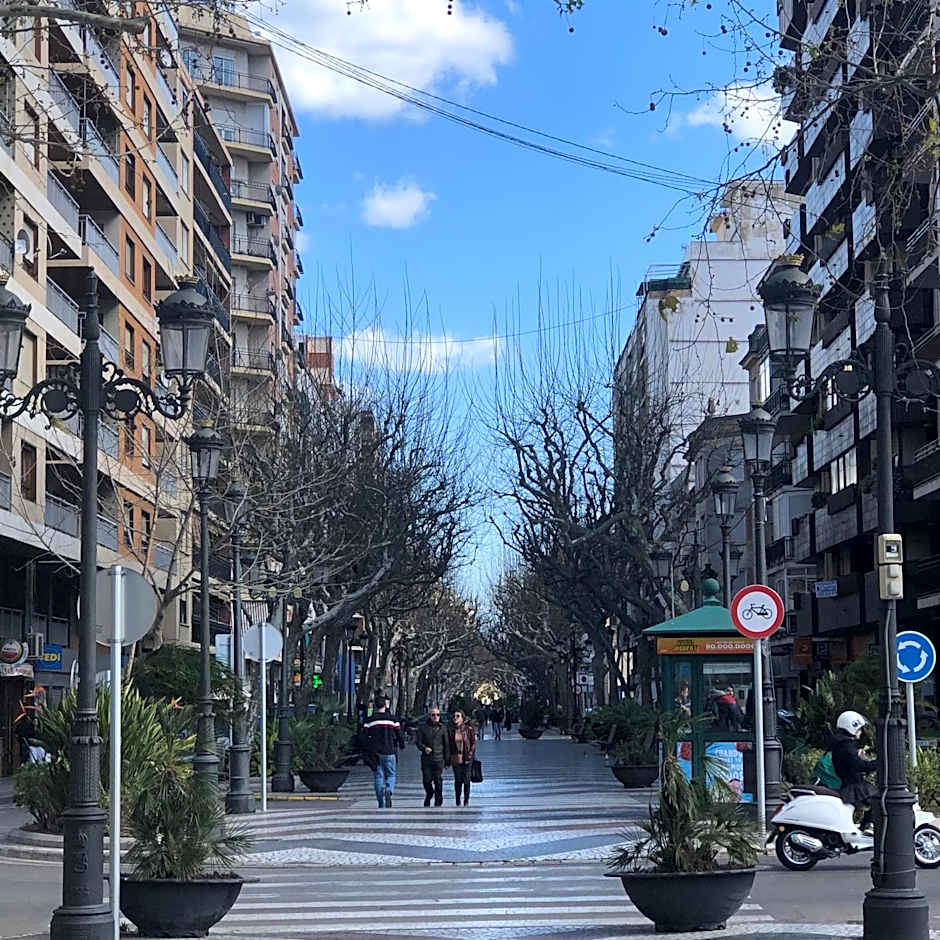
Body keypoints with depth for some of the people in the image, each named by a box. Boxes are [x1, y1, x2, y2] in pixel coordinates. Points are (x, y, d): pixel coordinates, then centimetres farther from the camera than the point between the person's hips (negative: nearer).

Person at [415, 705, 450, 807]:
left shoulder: (442, 728, 5)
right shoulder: (423, 728, 5)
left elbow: (446, 745, 8)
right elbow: (417, 741, 5)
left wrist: (447, 759, 5)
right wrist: (424, 748, -15)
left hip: (438, 759, -1)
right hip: (426, 759, 1)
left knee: (438, 781, -2)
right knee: (426, 780, 1)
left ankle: (438, 803, 7)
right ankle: (429, 793, 31)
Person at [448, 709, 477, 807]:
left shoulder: (468, 729, -4)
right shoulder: (451, 730, 2)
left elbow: (473, 743, 1)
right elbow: (448, 745, 7)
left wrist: (470, 754, -10)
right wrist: (448, 759, 3)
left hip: (466, 758, -2)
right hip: (455, 759, 2)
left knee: (466, 780, 1)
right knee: (458, 780, 5)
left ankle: (466, 800, 13)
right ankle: (458, 801, 14)